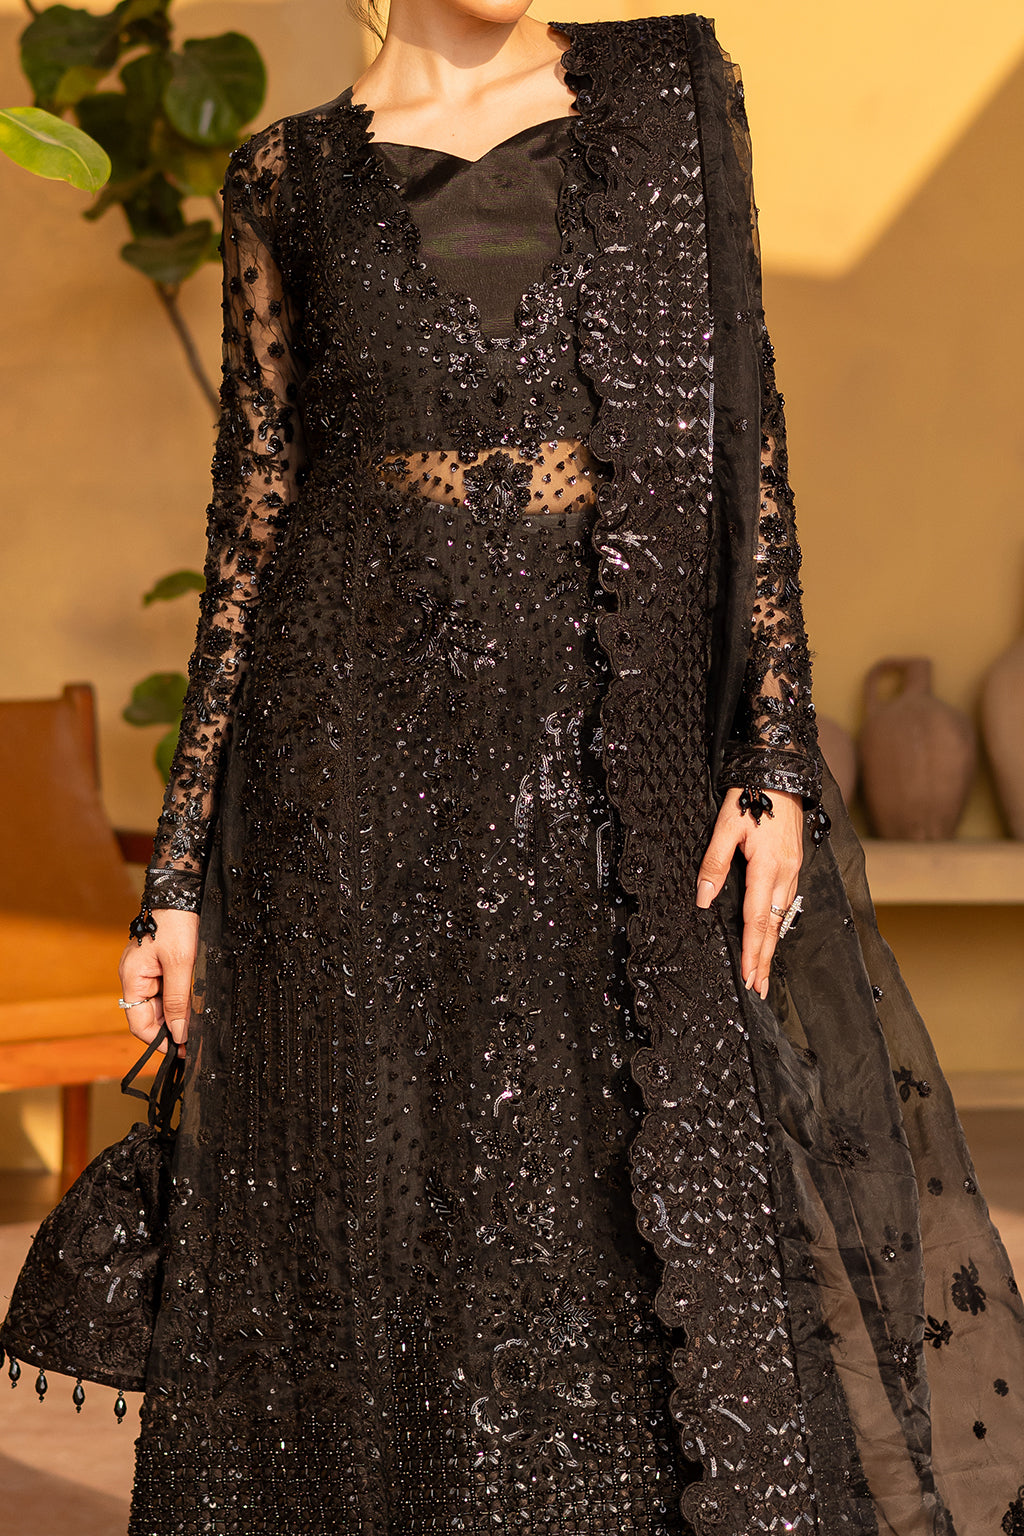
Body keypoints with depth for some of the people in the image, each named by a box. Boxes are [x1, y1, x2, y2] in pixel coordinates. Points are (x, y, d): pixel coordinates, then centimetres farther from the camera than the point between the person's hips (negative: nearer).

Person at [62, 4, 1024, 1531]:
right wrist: (180, 870, 4)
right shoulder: (292, 175, 8)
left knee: (682, 1218, -1)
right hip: (364, 756, 0)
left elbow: (740, 425, 3)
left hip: (615, 756, 0)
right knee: (386, 1246, 4)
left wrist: (776, 751, -7)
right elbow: (253, 517, 7)